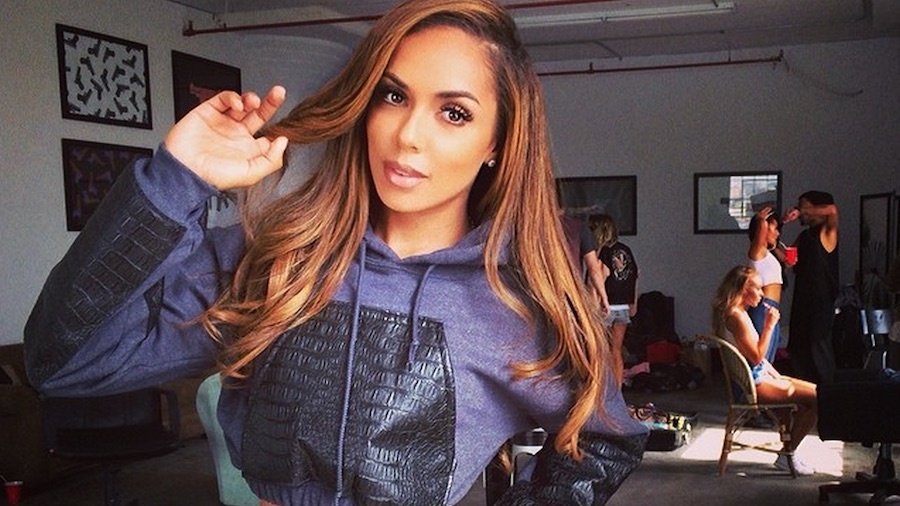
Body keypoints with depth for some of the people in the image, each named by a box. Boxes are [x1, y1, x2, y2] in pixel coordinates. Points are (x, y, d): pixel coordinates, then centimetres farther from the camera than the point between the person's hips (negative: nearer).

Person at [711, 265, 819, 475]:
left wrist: (777, 376, 11)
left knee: (815, 391, 12)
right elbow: (756, 356, -21)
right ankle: (787, 455, 0)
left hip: (757, 377, 11)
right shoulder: (737, 316, -19)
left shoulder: (739, 313, 14)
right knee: (816, 399, -11)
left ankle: (789, 452, 13)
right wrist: (769, 326, -16)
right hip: (752, 383, -11)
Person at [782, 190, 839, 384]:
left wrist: (802, 212, -19)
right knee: (800, 347, 11)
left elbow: (832, 210, -26)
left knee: (819, 346, -6)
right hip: (803, 298, 8)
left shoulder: (827, 233, -7)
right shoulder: (804, 236, 15)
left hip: (822, 300, -8)